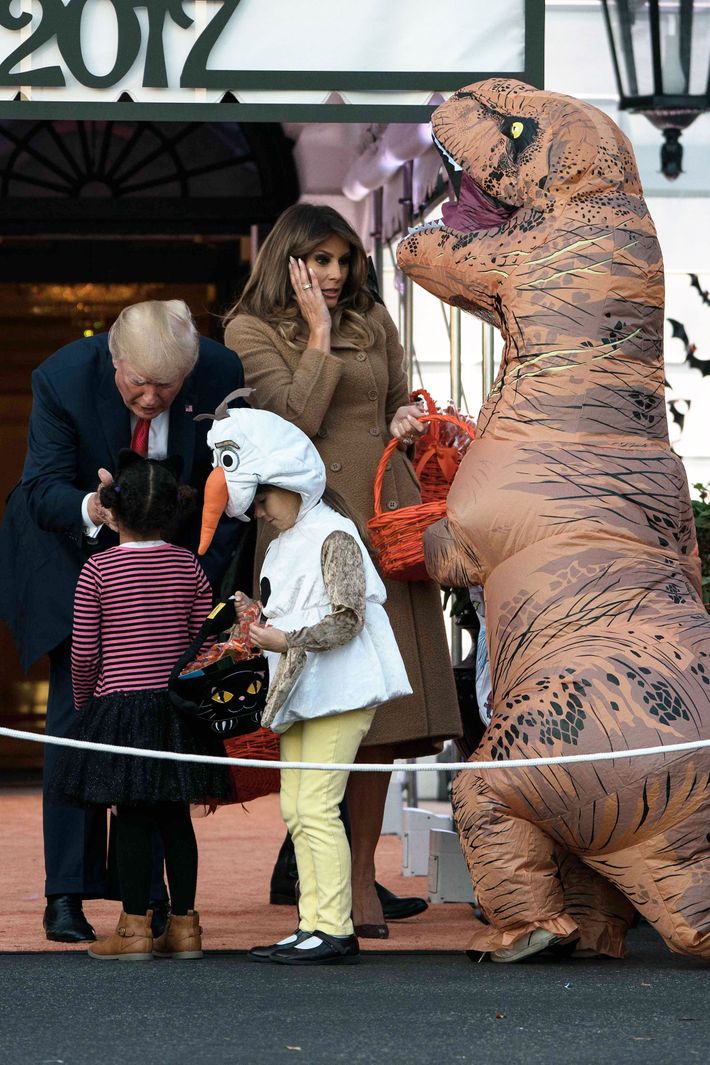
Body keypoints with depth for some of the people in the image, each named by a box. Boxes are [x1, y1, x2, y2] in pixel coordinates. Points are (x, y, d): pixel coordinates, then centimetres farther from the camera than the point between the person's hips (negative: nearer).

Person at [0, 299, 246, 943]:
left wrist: (202, 572, -16)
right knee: (78, 708, -8)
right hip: (78, 558, -2)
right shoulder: (63, 379, -25)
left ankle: (144, 885, 7)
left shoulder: (221, 375, -20)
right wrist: (91, 508, -42)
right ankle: (68, 891, -5)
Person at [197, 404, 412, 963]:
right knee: (295, 809, 7)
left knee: (317, 805, -13)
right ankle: (313, 924, 10)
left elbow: (346, 619, -18)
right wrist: (259, 619, 5)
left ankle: (334, 930, -12)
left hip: (339, 689, -10)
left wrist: (287, 639, -22)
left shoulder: (333, 537, -10)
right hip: (301, 693, 10)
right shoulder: (282, 545, 18)